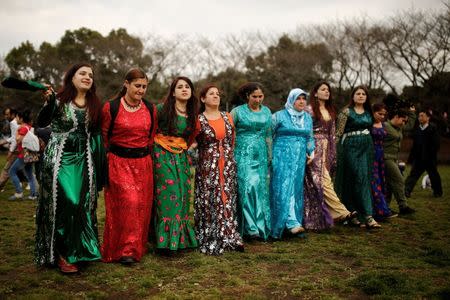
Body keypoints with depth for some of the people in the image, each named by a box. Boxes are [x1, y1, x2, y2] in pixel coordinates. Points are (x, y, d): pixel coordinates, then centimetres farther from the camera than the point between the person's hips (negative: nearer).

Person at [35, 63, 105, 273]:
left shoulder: (95, 105, 9)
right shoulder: (59, 101, -3)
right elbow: (41, 123, -14)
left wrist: (99, 165, 9)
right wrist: (49, 102, -31)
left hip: (84, 161, 4)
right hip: (60, 159, -4)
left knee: (83, 205, 4)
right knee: (64, 204, -11)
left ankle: (78, 251, 17)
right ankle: (61, 254, 1)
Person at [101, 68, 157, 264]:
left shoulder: (150, 109, 7)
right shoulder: (111, 107, -4)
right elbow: (103, 137, 3)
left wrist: (145, 154, 15)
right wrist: (106, 160, 4)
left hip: (143, 163, 4)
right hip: (119, 162, -4)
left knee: (141, 205, 6)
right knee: (127, 202, -13)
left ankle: (138, 247, 21)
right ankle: (124, 250, -1)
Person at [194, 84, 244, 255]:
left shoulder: (227, 117, 9)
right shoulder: (199, 120, -3)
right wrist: (209, 153, 4)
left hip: (228, 165, 4)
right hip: (207, 166, -4)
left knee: (227, 201, 6)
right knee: (209, 202, -1)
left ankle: (228, 237, 16)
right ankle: (210, 241, 9)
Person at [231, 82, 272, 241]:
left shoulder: (266, 112, 12)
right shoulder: (238, 111, -1)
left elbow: (268, 135, 17)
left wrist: (269, 157, 15)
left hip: (260, 156, 4)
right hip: (243, 155, -4)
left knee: (260, 189, 2)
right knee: (248, 187, -12)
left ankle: (262, 225, 10)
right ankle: (251, 227, -9)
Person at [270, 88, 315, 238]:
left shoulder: (308, 118, 14)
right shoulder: (279, 116, -2)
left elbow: (310, 137, 23)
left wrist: (311, 153, 11)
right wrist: (269, 155, 1)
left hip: (300, 158, 5)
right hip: (282, 157, -5)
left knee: (296, 188, 5)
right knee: (284, 188, -13)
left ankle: (293, 223, 11)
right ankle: (292, 223, -18)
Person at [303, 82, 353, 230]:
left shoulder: (331, 111, 17)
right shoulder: (309, 110, -3)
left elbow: (332, 133, 19)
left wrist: (333, 154, 14)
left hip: (327, 150, 7)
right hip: (315, 149, -7)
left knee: (321, 183, 6)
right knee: (324, 181, -13)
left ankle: (316, 218, 11)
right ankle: (343, 213, -15)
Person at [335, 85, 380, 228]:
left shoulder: (368, 112, 14)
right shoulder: (346, 112, -3)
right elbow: (339, 132, -5)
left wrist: (370, 145, 16)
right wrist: (335, 150, -9)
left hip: (367, 148, 6)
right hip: (351, 147, -6)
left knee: (364, 179, 4)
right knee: (360, 179, -11)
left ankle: (355, 213, 12)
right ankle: (367, 216, -13)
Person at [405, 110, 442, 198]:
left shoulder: (433, 129, -8)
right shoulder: (417, 130, 9)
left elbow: (435, 145, -12)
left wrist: (431, 155, -19)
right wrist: (412, 156, 6)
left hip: (429, 159, -4)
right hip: (418, 158, 4)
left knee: (434, 176, 10)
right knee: (413, 175, -3)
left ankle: (437, 192, 27)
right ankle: (406, 191, -7)